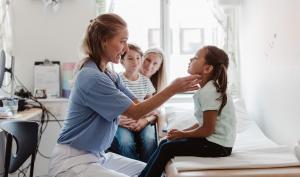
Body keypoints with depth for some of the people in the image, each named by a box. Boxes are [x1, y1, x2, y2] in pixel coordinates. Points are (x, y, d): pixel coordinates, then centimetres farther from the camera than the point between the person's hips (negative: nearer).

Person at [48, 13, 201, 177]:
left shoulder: (110, 75, 7)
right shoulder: (92, 77, -22)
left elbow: (138, 104, 4)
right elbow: (135, 112, -18)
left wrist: (176, 87, -3)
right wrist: (172, 89, -17)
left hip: (98, 156, 10)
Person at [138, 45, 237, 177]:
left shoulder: (208, 92, -21)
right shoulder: (208, 89, 10)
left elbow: (207, 129, -20)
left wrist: (182, 134, -7)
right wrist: (182, 132, 5)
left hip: (217, 145, -10)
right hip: (212, 139, 10)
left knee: (167, 148, -10)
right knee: (165, 142, 8)